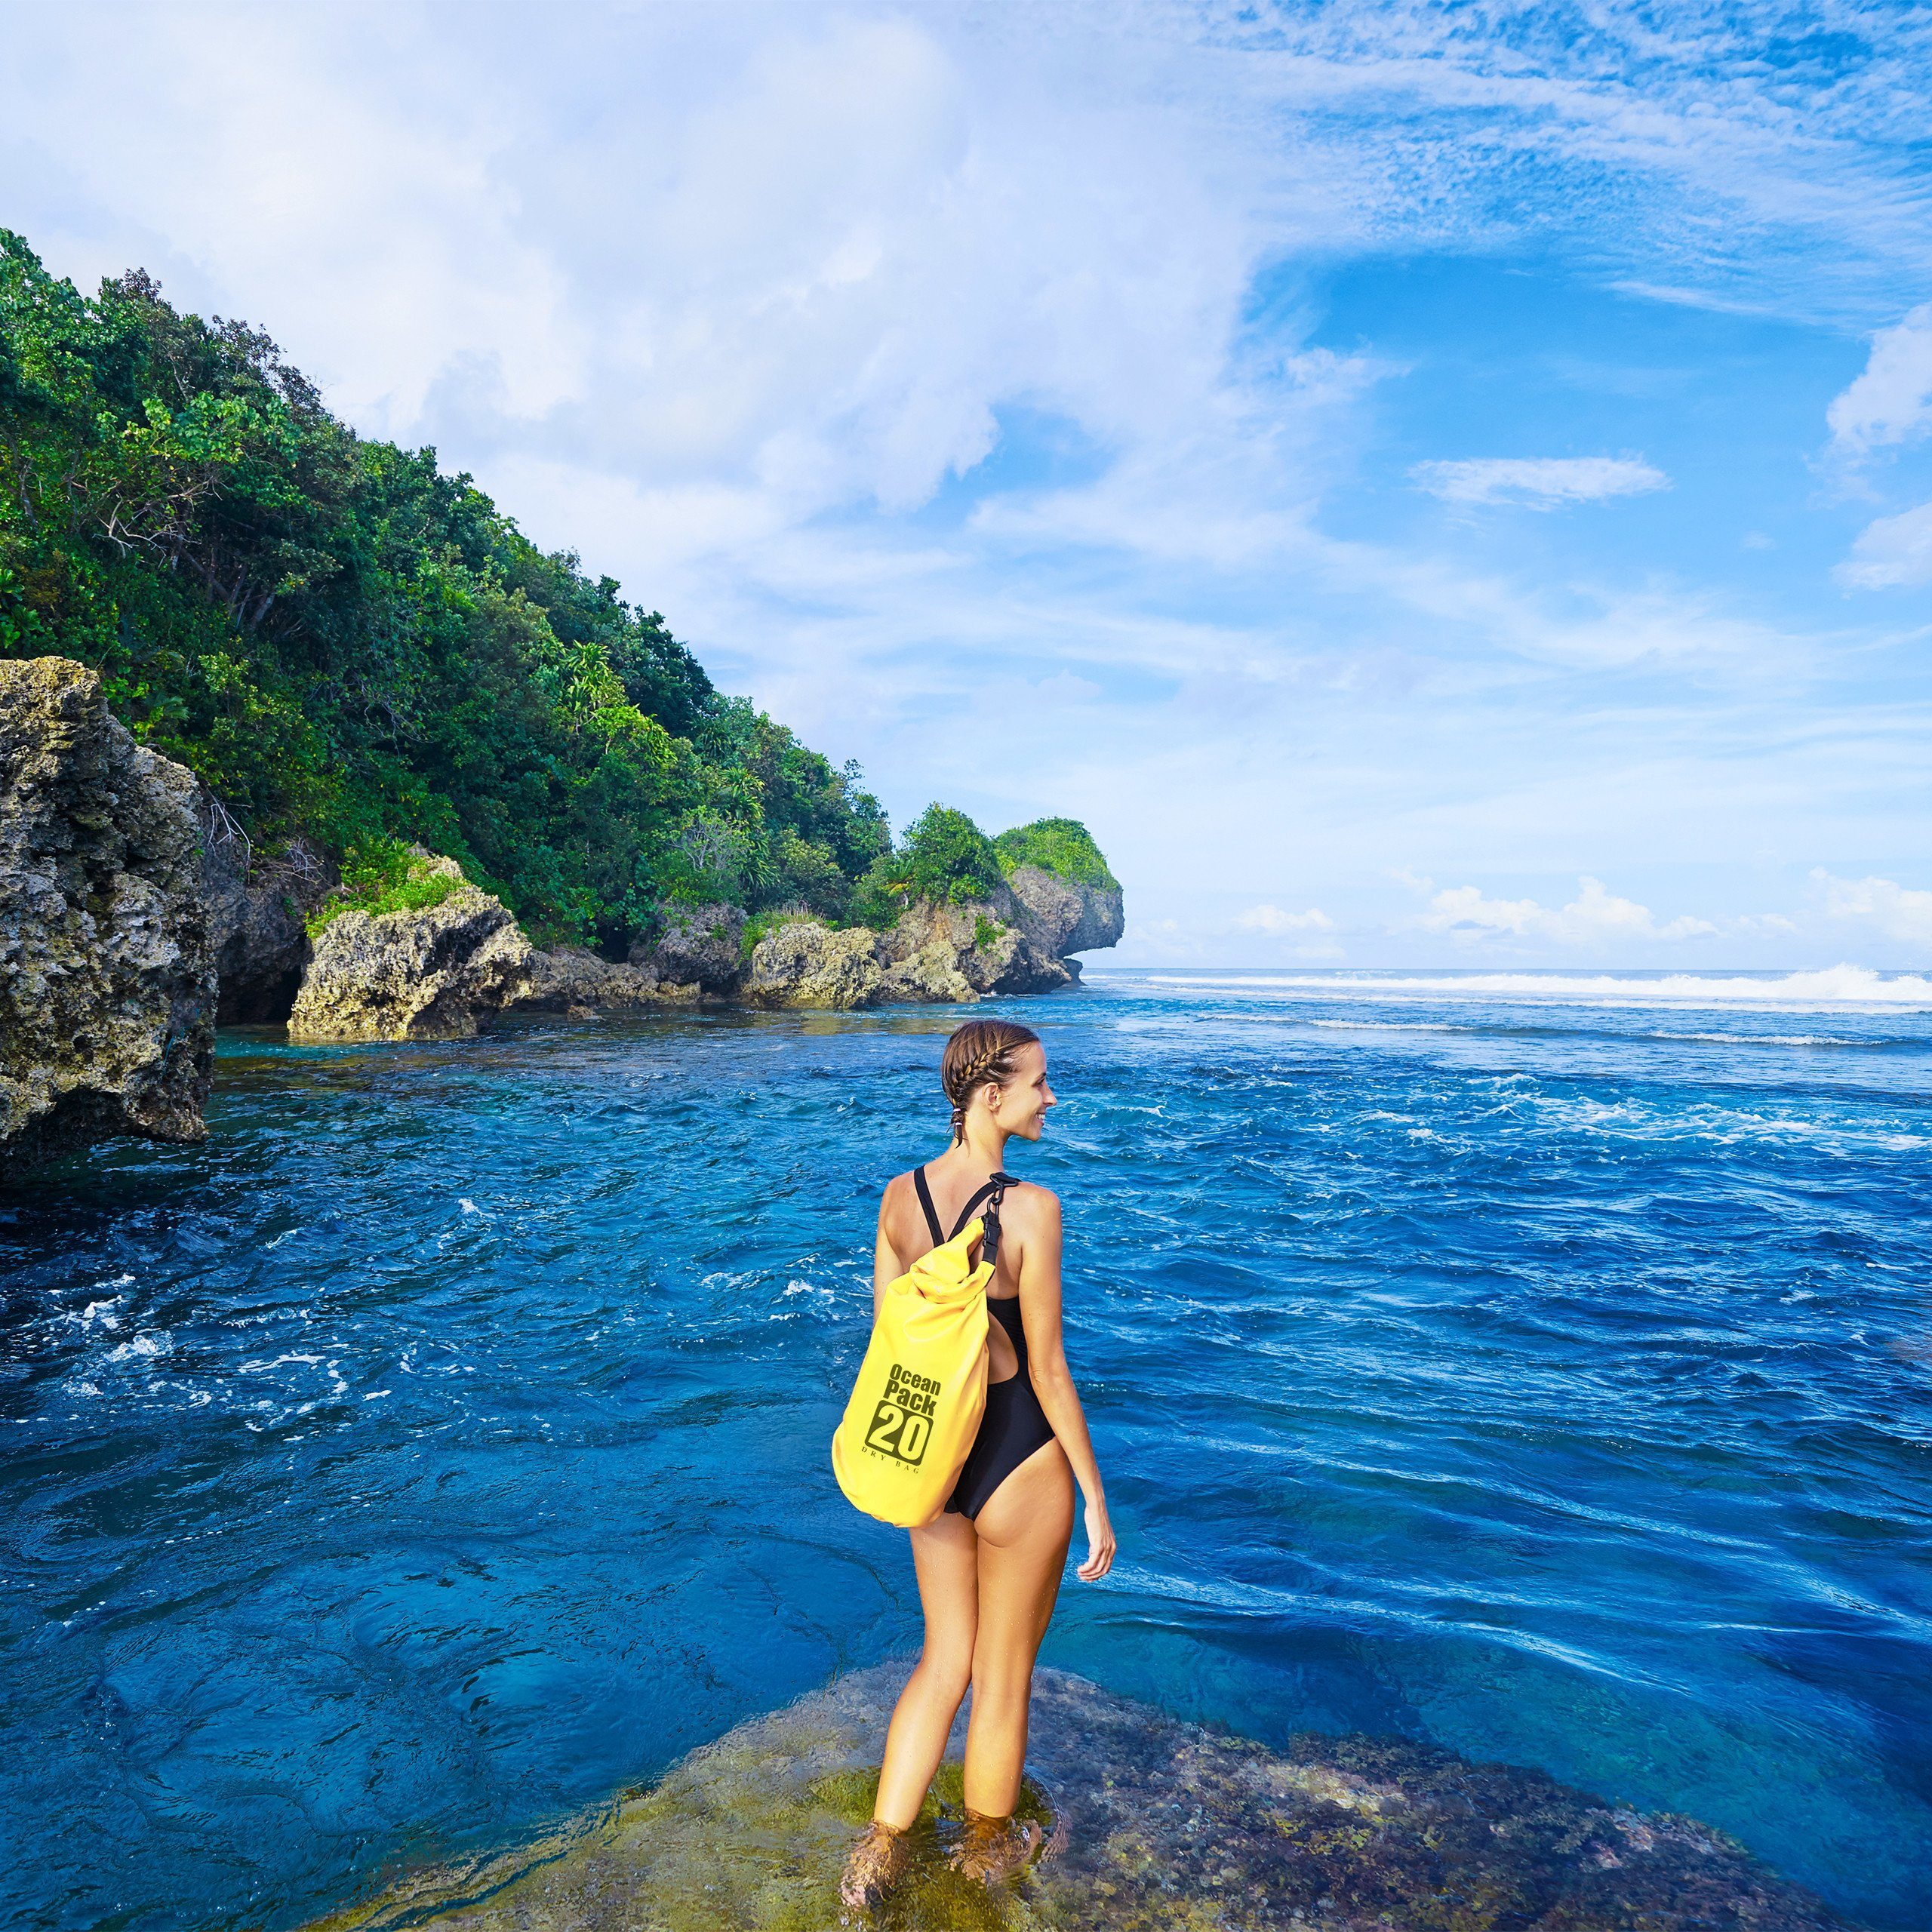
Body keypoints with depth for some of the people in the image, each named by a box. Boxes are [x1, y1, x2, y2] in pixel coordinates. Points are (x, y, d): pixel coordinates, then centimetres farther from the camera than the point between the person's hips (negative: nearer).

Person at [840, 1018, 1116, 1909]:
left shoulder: (900, 1194, -5)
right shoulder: (1030, 1208, -22)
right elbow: (1048, 1370, -17)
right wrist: (1095, 1494, -5)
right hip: (1017, 1463, -5)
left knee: (944, 1659, 25)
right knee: (1005, 1676, 19)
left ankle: (879, 1851, 31)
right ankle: (986, 1849, 41)